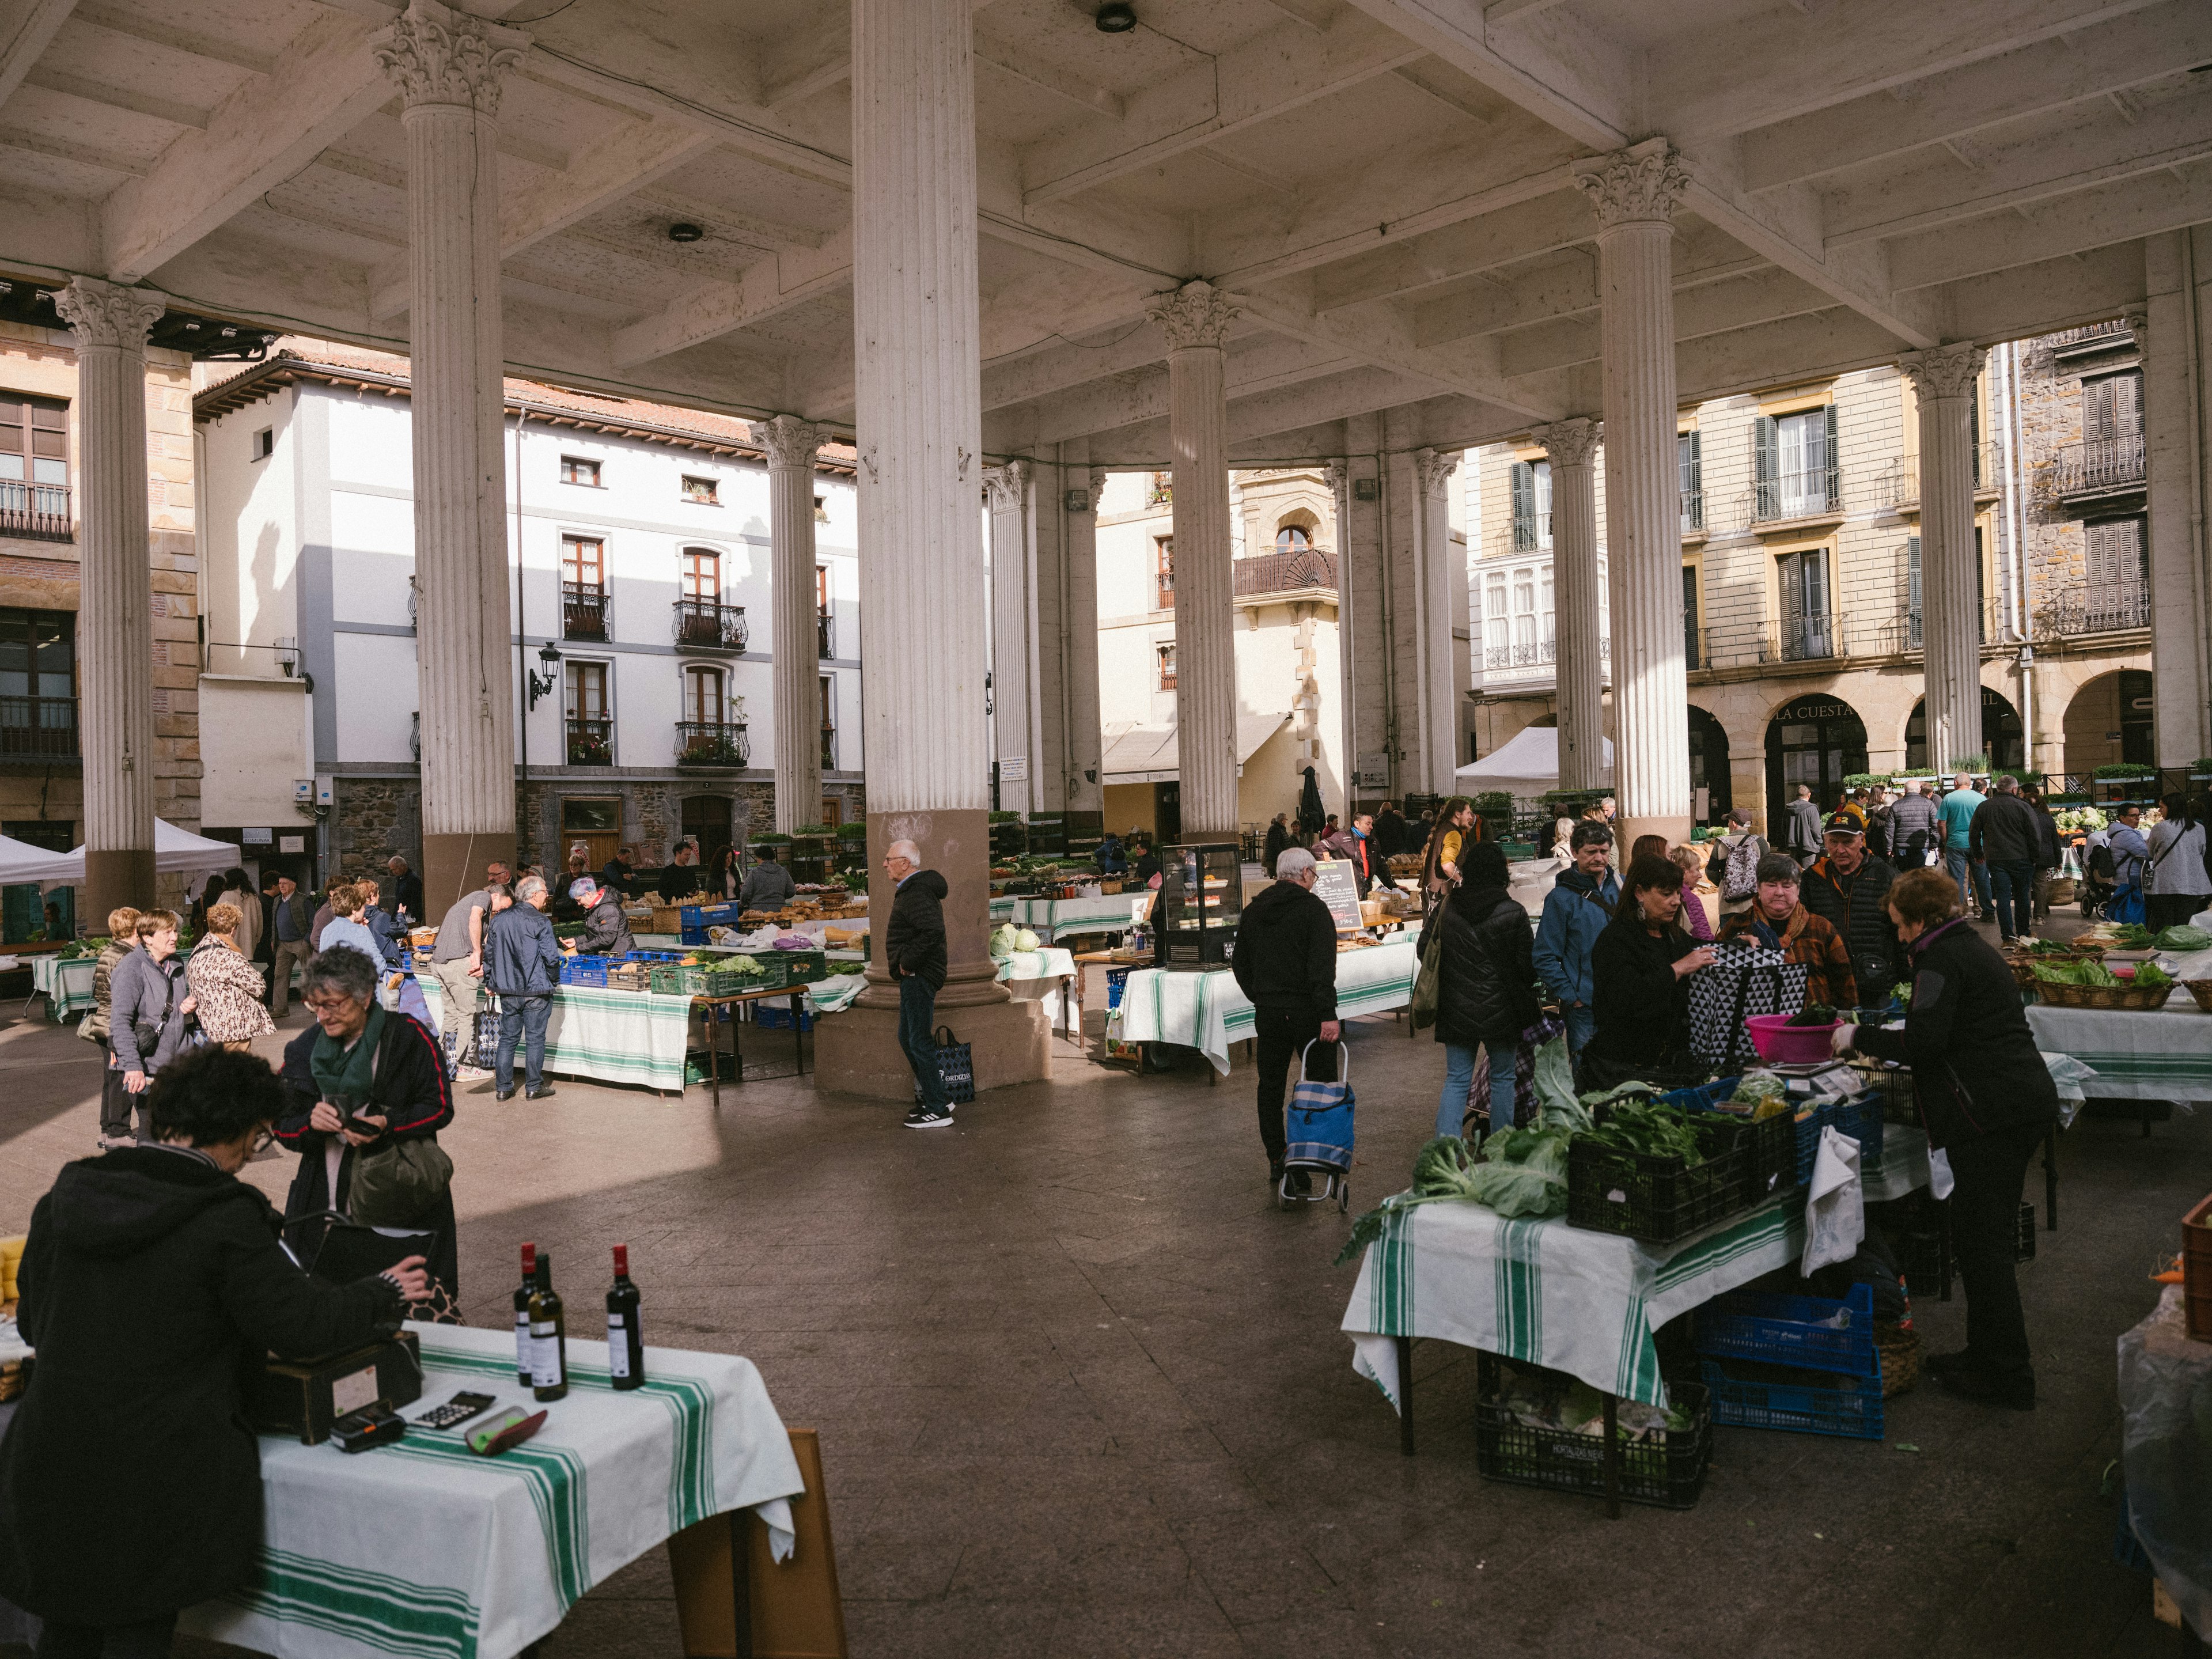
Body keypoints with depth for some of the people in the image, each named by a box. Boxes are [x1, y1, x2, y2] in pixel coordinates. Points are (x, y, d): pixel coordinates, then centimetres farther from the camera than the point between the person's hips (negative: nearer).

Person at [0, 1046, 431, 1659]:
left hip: (51, 1459, 6)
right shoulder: (225, 1218, -18)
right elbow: (302, 1321, -12)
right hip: (155, 1468, -5)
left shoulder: (66, 1197, 1)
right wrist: (386, 1294, 4)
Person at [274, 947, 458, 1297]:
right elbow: (283, 1127, 9)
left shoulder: (409, 1036, -6)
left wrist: (387, 1124, -21)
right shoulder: (303, 1049, 6)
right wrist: (311, 1122, -14)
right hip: (325, 1199, 3)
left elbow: (440, 1107, -5)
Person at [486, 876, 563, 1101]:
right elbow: (551, 956, -14)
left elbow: (489, 953, 12)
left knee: (508, 1038, 13)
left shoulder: (499, 919, 6)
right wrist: (553, 981, 2)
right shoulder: (540, 922, -13)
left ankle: (503, 1088, 15)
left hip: (507, 990, 5)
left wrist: (490, 982, 21)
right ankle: (534, 1087, 11)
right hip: (536, 990, -5)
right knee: (535, 1039, 5)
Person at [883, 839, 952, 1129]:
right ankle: (937, 1096, 26)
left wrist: (908, 962, -23)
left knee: (920, 1043, -7)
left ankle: (938, 1111, -2)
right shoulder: (910, 890, 16)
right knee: (908, 1039, 18)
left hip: (918, 977, -11)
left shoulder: (916, 894, -19)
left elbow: (933, 931, -33)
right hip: (914, 977, 11)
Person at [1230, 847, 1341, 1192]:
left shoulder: (1253, 910, 11)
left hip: (1267, 1013, 5)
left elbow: (1239, 963, 17)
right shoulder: (1313, 908, -9)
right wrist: (1328, 1014, -22)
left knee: (1270, 1087, 12)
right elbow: (1323, 966, -18)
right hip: (1306, 1011, -5)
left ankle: (1277, 1160, 13)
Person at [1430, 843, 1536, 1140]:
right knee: (1502, 1077, 14)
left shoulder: (1445, 910, -3)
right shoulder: (1513, 912, -12)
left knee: (1456, 1080, 8)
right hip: (1501, 1012, -2)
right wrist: (1525, 993, 14)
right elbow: (1527, 966, -7)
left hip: (1456, 1012, 2)